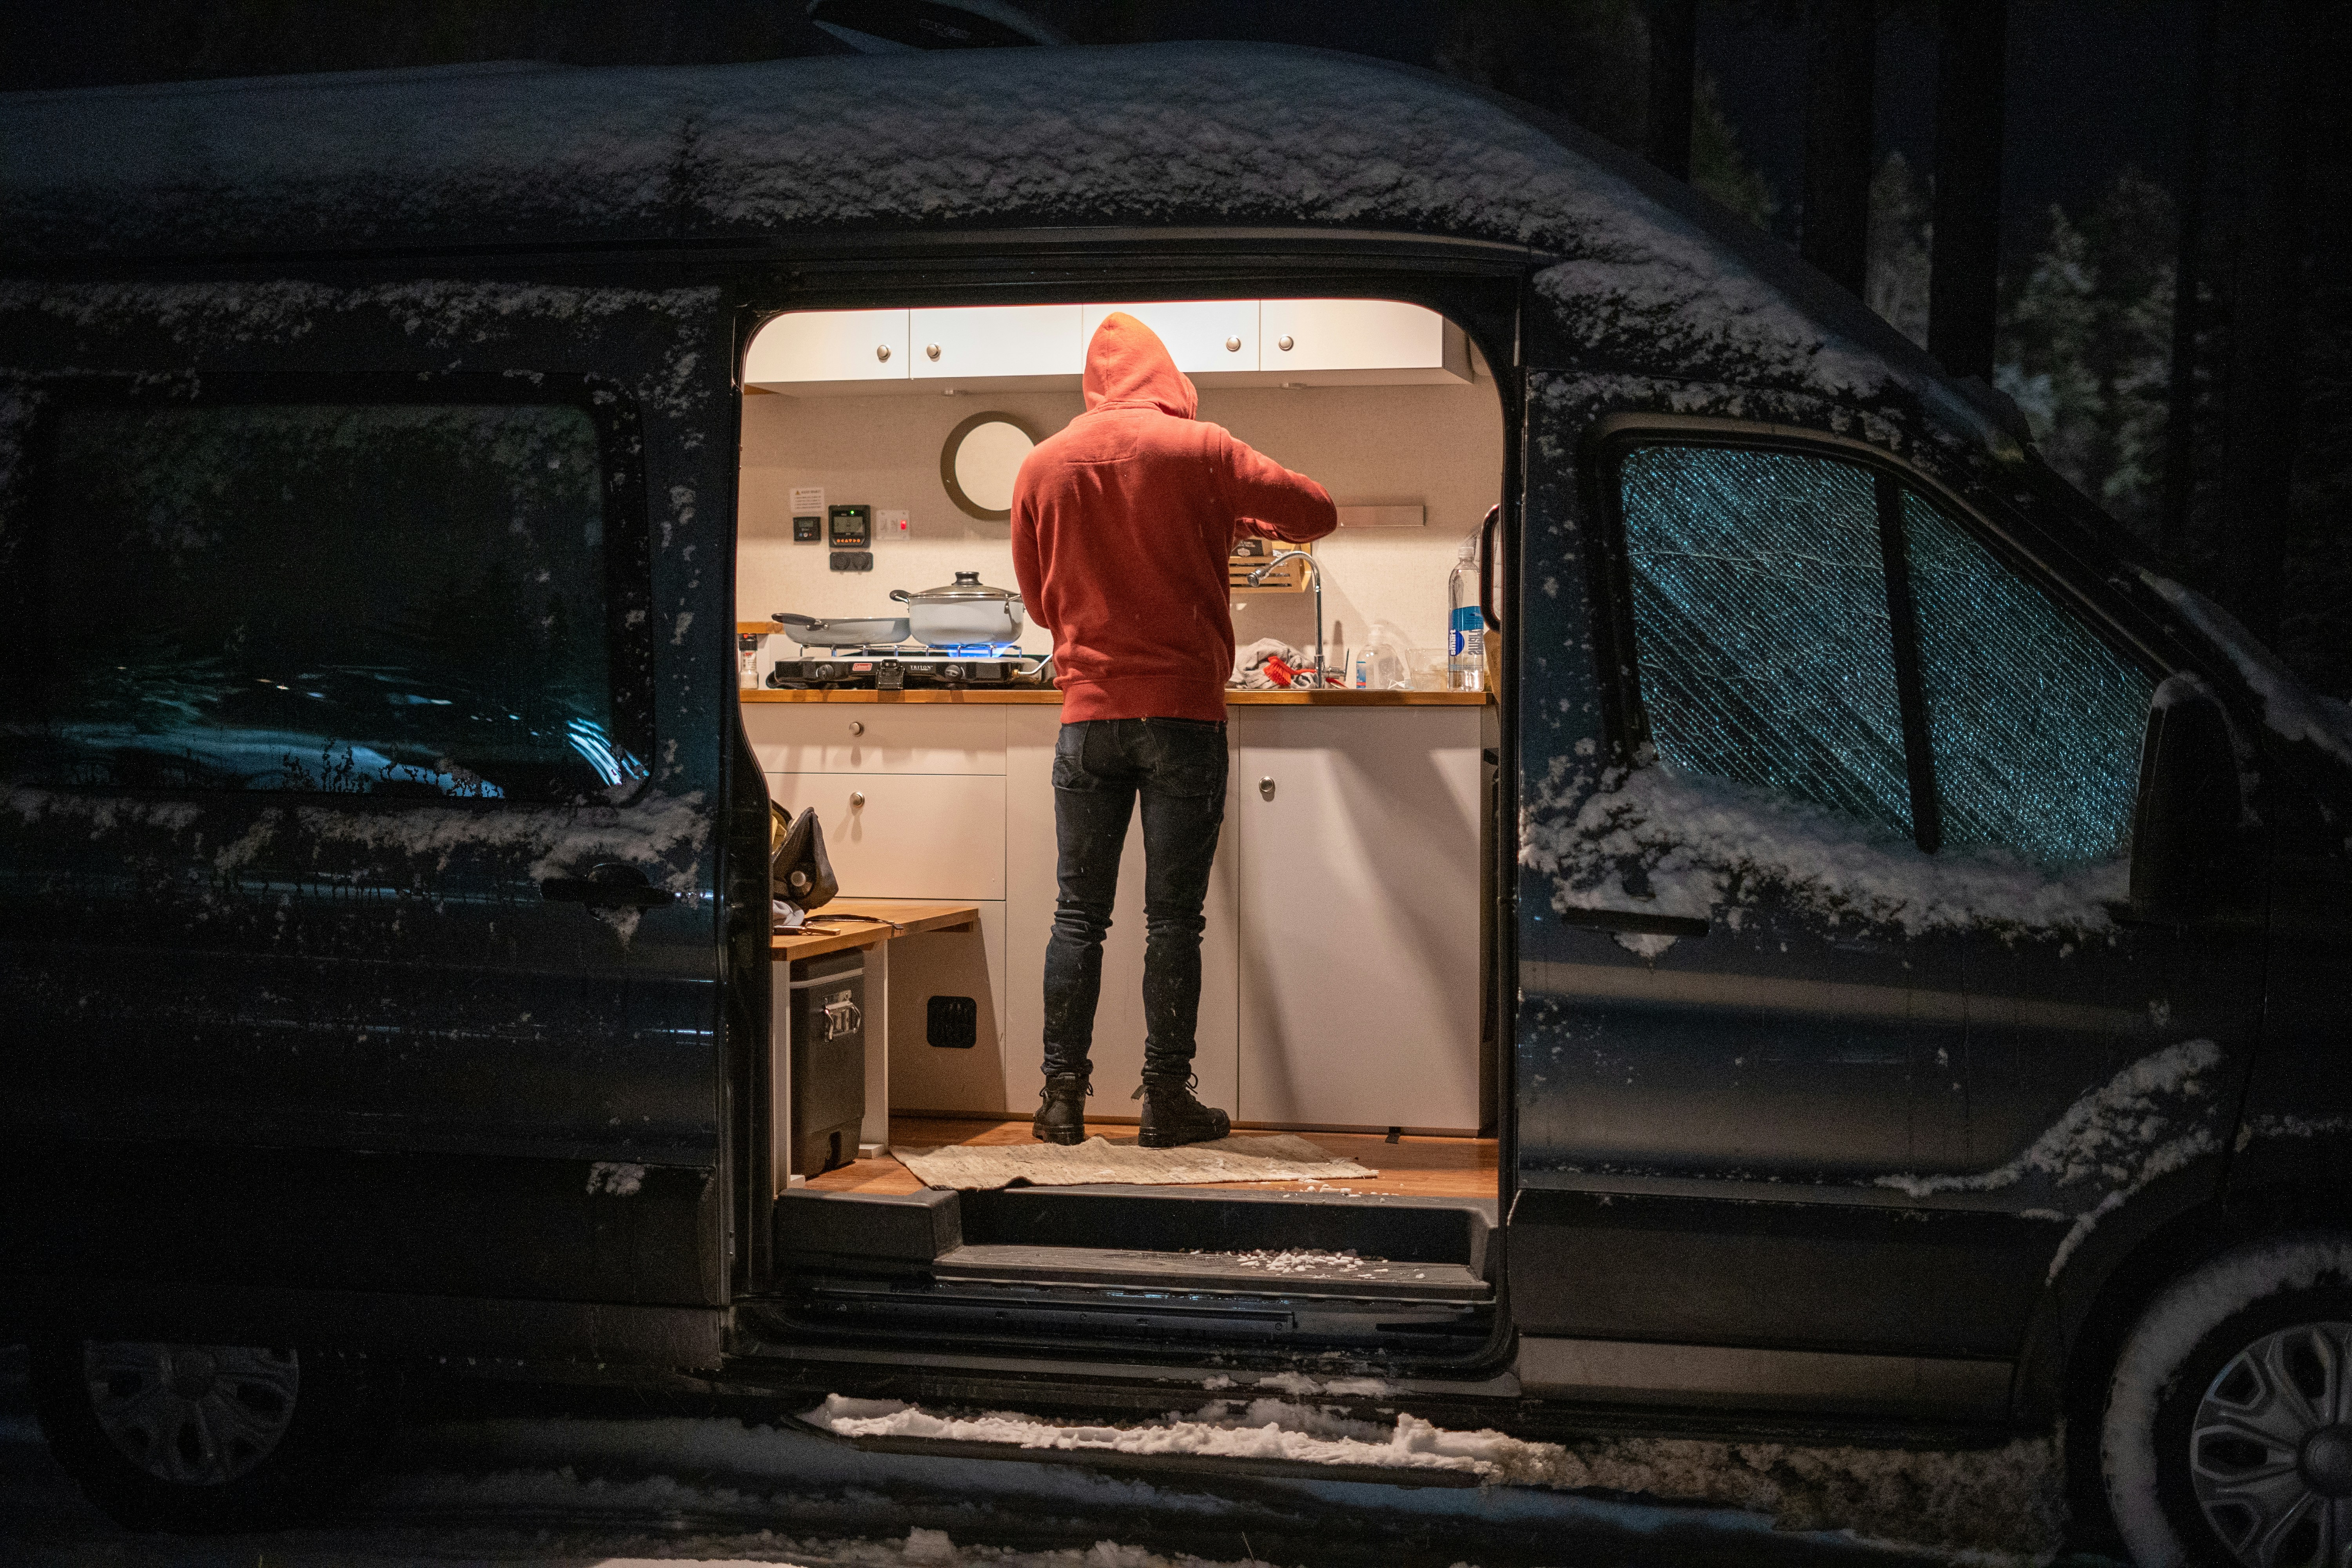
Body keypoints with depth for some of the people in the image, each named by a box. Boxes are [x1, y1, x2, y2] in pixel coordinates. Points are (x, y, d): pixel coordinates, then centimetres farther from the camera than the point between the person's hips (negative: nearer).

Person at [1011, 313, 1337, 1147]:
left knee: (1078, 913, 7)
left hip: (1088, 712, 2)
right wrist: (1245, 522, 21)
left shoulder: (1043, 466, 5)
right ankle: (1165, 1100, 5)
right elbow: (1317, 514, 4)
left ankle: (1062, 1096, 8)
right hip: (1183, 710, -2)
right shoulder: (1201, 450, -4)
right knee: (1173, 918, 1)